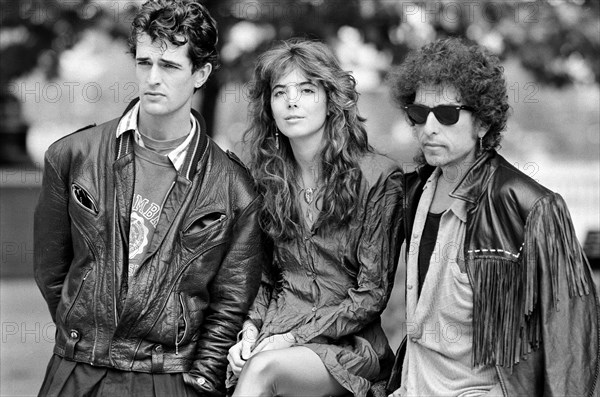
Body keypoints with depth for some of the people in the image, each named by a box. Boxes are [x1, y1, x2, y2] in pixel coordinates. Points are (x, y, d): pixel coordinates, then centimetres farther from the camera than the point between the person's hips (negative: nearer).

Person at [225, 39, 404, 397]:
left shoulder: (379, 177, -7)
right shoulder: (271, 177, 10)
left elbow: (371, 294, -7)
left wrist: (296, 336, -14)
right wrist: (252, 328, -3)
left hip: (350, 343, -4)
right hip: (276, 332, 4)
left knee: (262, 368, -33)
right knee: (248, 365, -31)